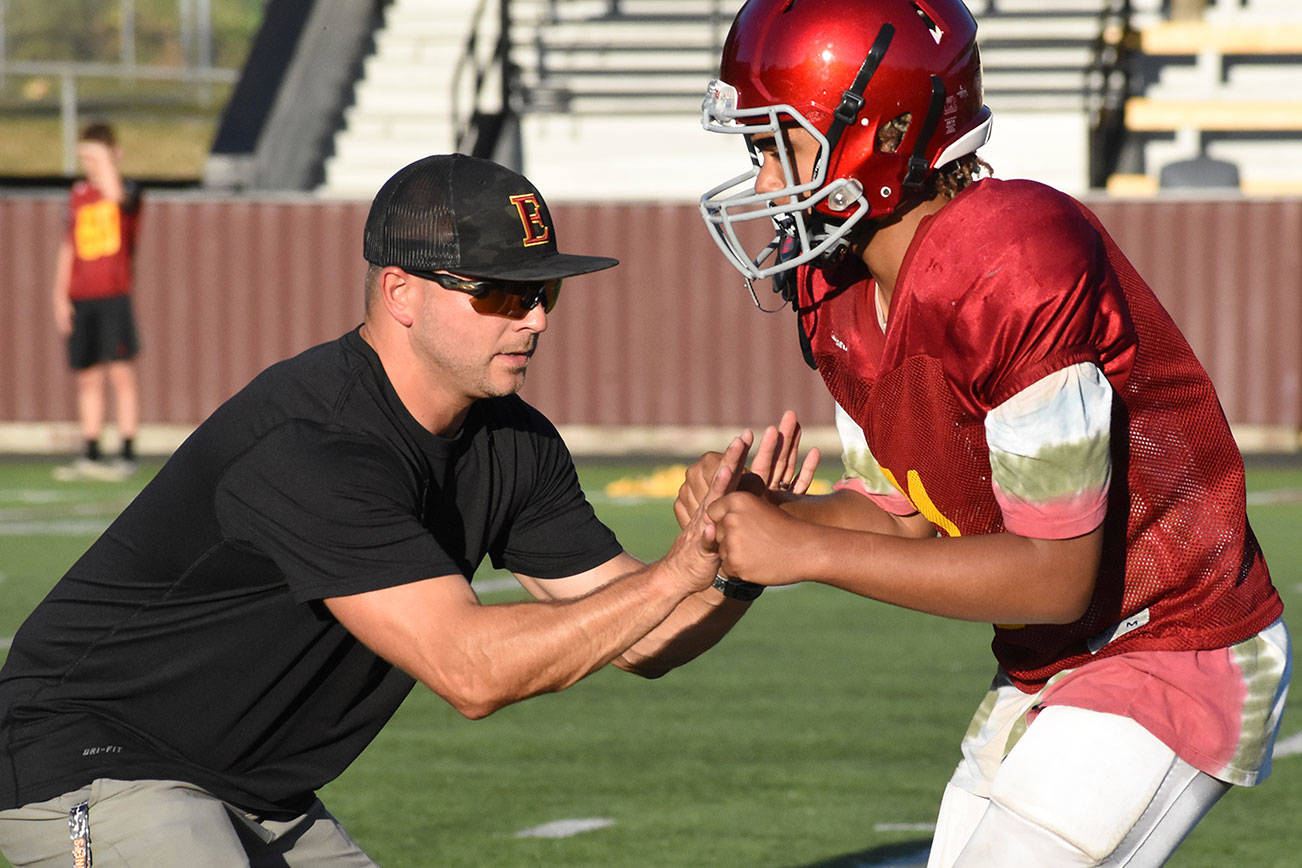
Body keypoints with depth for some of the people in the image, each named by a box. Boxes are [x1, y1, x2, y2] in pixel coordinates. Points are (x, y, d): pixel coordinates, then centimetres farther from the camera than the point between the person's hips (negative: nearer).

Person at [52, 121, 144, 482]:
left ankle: (127, 454, -5)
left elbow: (114, 195, -29)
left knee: (121, 372, -7)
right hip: (81, 298, 6)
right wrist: (60, 296, 14)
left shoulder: (128, 191, -2)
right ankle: (90, 455, 13)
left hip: (114, 294, -6)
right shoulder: (79, 194, 15)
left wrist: (104, 156, -17)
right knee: (88, 378, 8)